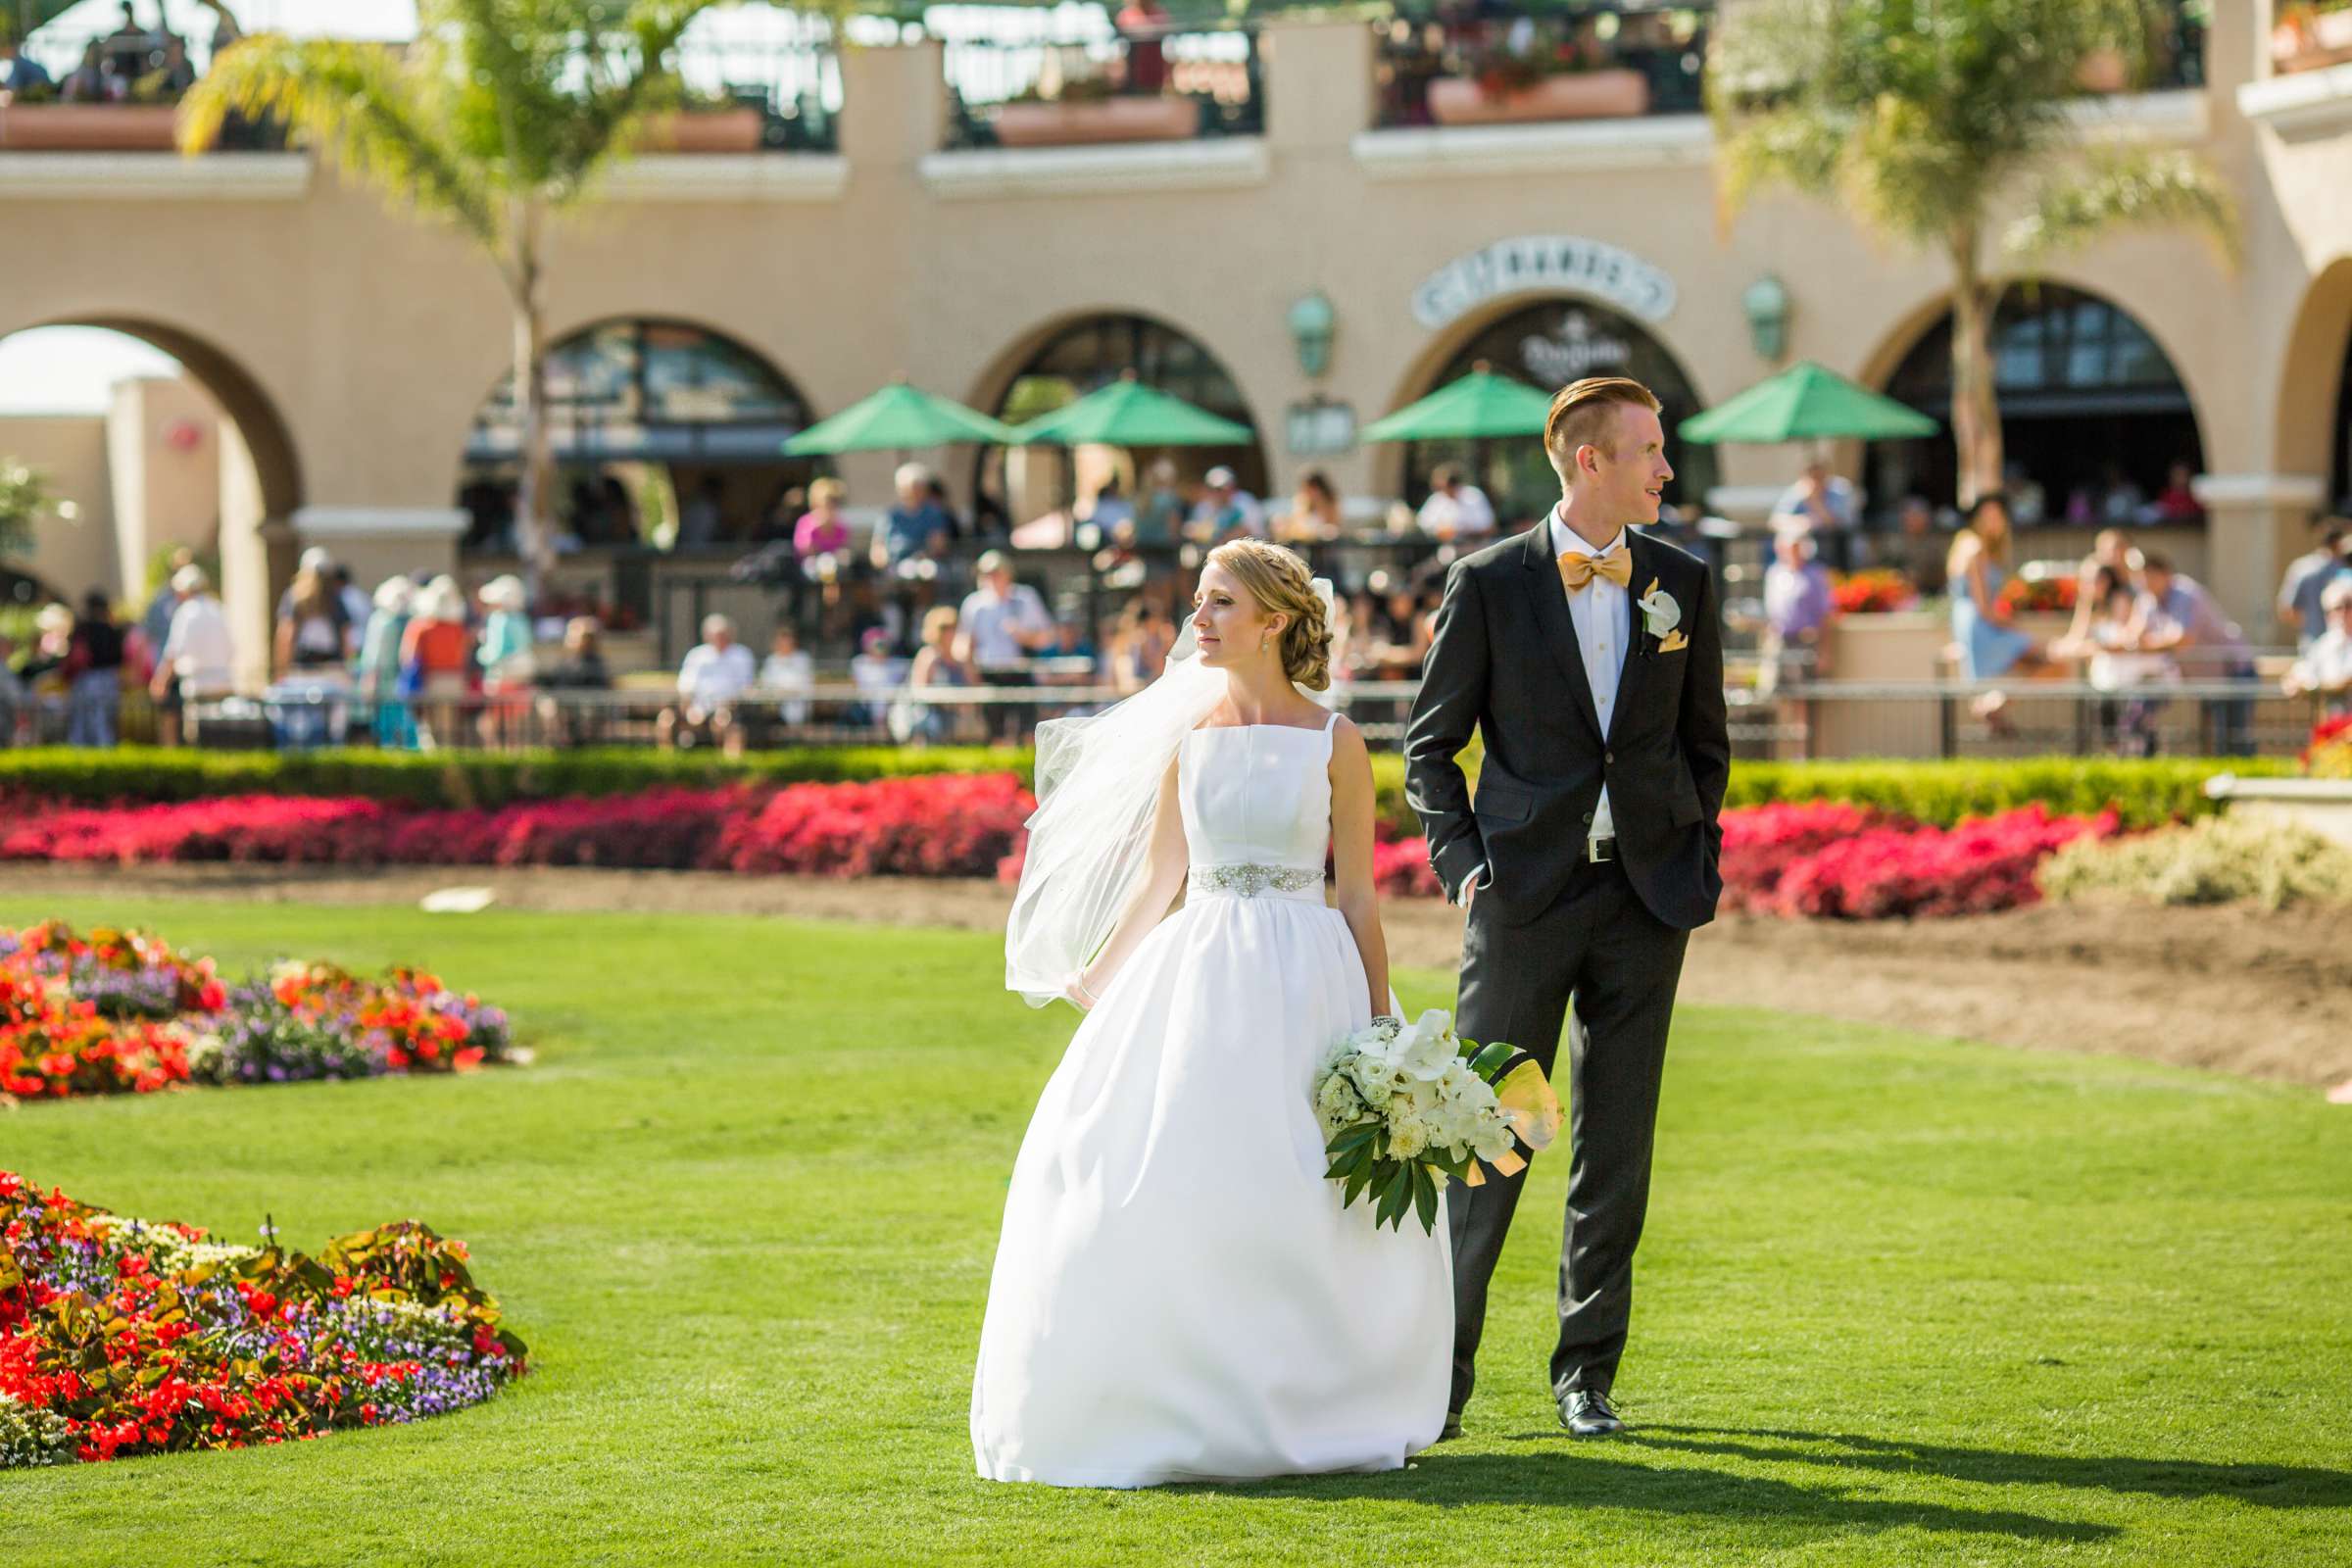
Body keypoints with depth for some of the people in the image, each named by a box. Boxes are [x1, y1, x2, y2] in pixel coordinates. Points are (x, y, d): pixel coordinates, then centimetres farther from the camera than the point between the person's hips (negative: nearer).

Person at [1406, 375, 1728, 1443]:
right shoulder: (1489, 584, -2)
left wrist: (1699, 861, 7)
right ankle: (1442, 1370, 8)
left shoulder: (1683, 583, 7)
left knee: (1617, 1147, 6)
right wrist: (1461, 862, -6)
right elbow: (1430, 744, 4)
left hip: (1647, 897, 3)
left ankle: (1587, 1373, 16)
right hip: (1528, 893, -3)